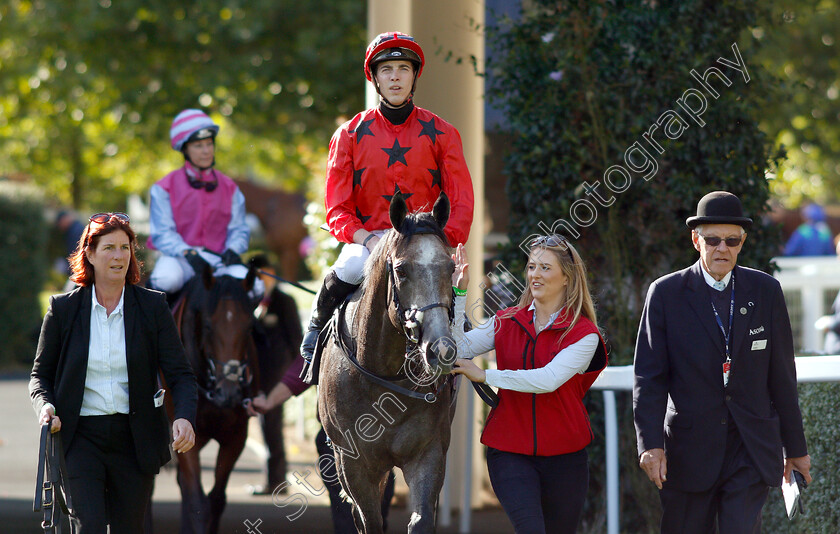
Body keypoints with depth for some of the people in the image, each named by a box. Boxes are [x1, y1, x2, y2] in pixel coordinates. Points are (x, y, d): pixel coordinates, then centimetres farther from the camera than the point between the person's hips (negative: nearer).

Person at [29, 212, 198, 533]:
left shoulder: (153, 307, 1)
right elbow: (41, 374, 11)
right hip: (81, 437, -1)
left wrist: (185, 417, -21)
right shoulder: (64, 308, 2)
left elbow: (180, 373, -2)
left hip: (135, 440, 1)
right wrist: (45, 406, -11)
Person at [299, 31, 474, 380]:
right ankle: (316, 333, -1)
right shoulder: (349, 135, 5)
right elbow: (336, 208, 2)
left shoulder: (441, 134, 5)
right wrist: (366, 237, -20)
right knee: (348, 270, -32)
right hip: (367, 240, -1)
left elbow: (461, 203, 1)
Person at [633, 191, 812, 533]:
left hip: (751, 452, 1)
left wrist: (795, 447, 12)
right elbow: (649, 377, -2)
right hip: (689, 451, 0)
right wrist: (650, 442, -14)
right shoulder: (666, 294, 0)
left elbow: (782, 376, 9)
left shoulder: (765, 291, 5)